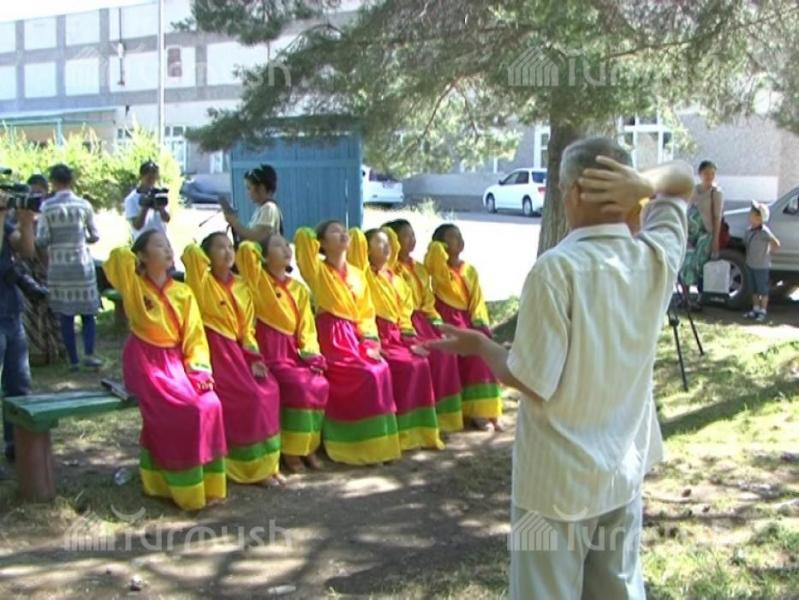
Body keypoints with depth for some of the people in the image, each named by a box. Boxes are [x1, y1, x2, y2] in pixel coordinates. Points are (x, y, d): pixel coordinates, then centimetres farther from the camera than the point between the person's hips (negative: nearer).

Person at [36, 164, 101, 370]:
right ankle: (89, 354, -2)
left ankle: (73, 359, 9)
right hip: (82, 263, 1)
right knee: (87, 311, 10)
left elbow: (41, 241, -8)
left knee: (65, 315, 6)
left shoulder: (47, 207, -6)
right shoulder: (84, 205, -2)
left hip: (58, 265, 0)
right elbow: (95, 236, 4)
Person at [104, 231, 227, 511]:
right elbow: (119, 256, -23)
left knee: (210, 405, -19)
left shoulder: (183, 292, 7)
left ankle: (206, 484, -6)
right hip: (145, 362, -4)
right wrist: (131, 258, 0)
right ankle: (186, 490, -11)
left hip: (176, 361, 4)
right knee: (183, 412, -24)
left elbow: (195, 336, 6)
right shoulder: (134, 285, -4)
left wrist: (200, 368, -9)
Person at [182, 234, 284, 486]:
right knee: (249, 397, -19)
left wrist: (254, 358, -2)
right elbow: (191, 252, -24)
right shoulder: (203, 282, -5)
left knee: (269, 390, -11)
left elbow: (247, 329, 12)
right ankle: (251, 467, -6)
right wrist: (196, 252, 0)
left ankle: (262, 462, 1)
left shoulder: (242, 288, 11)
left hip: (235, 351, 6)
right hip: (212, 351, -6)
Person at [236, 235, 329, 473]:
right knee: (299, 385, -27)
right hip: (269, 351, -5)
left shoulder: (299, 289, 14)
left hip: (293, 351, 5)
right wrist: (258, 244, 6)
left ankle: (308, 445, -7)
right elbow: (246, 248, -17)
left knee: (320, 384, -19)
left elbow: (306, 326, 12)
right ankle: (289, 448, -13)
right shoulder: (258, 279, -1)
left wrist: (310, 352, -5)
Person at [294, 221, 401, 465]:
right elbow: (302, 235, -12)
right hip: (330, 336, -6)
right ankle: (364, 446, -12)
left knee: (382, 369, -15)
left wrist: (370, 340, -2)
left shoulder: (357, 274, 15)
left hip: (353, 335, 6)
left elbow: (366, 312, 13)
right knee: (369, 375, -21)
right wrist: (316, 238, 9)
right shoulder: (318, 270, -1)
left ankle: (378, 442, -6)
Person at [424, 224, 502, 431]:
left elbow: (478, 300, 10)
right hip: (447, 318, -5)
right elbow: (434, 248, -21)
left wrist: (479, 321, -6)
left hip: (467, 318, 5)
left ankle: (488, 409, -19)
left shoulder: (470, 271, 16)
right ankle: (474, 411, -22)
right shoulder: (438, 268, 1)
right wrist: (444, 248, 1)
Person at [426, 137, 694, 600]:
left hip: (558, 480, -5)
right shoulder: (658, 258, -5)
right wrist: (646, 184, -9)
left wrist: (479, 345, -4)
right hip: (625, 470, 6)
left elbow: (533, 383, -21)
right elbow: (684, 179, 13)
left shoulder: (558, 268, -23)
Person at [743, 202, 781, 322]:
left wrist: (768, 252, -7)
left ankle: (763, 311, 15)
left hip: (761, 266, -7)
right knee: (754, 289, 17)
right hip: (750, 265, 7)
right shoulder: (749, 230, -1)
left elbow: (776, 244, -20)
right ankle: (755, 309, 29)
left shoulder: (764, 231, -22)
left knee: (763, 290, 6)